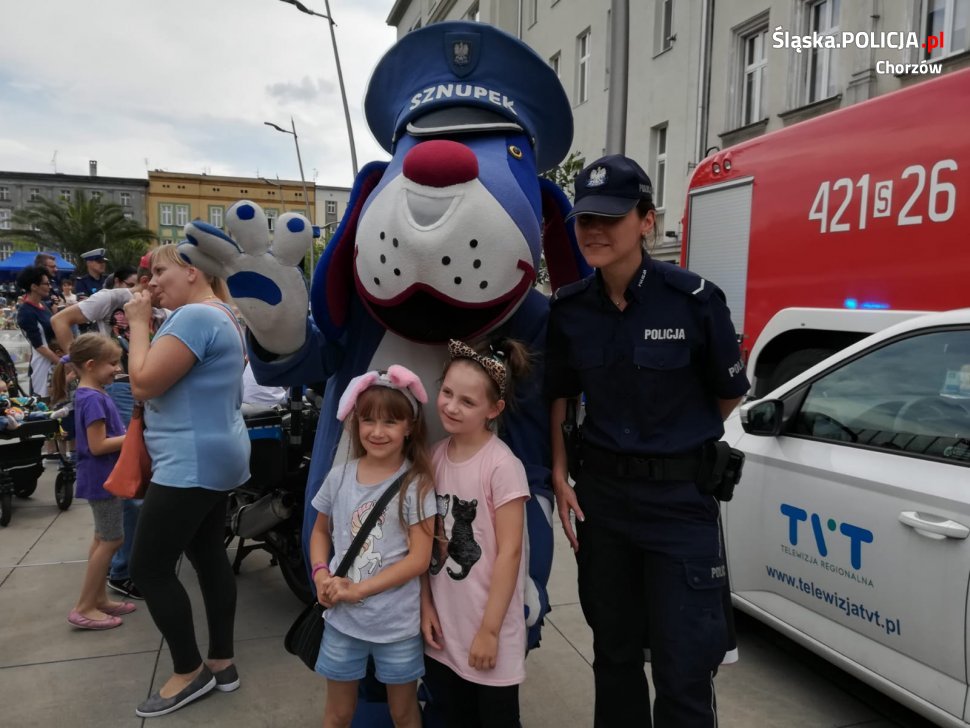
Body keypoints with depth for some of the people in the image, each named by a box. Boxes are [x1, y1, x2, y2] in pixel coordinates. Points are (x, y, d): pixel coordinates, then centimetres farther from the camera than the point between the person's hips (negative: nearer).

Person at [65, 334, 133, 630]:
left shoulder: (92, 395, 9)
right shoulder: (92, 399, -21)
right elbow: (98, 445, -24)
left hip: (103, 477, 10)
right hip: (101, 478, -10)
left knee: (103, 539, 16)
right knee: (111, 541, -2)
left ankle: (99, 599, 26)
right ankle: (83, 608, 7)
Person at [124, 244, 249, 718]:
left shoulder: (195, 316, -19)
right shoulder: (217, 315, 15)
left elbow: (144, 384, -21)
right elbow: (176, 382, 20)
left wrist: (139, 324, -9)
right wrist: (147, 326, 9)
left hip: (192, 464, -11)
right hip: (215, 459, 11)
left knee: (148, 568, 0)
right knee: (210, 557, 15)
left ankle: (190, 673, 14)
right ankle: (221, 663, 25)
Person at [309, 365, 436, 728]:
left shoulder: (416, 484, -14)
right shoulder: (339, 476, -4)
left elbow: (418, 559, -15)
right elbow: (320, 531, 10)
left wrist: (358, 589, -18)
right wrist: (321, 575, -7)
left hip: (398, 625, -2)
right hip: (342, 619, 3)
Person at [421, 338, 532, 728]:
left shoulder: (502, 465, -18)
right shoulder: (436, 455, -1)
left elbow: (509, 552, -17)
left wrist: (490, 630, -14)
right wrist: (425, 605, 1)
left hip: (486, 628, -5)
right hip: (443, 626, 5)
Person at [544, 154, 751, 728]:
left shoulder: (695, 299, -14)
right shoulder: (568, 308, -3)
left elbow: (729, 396, 0)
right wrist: (560, 479, 1)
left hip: (681, 495, -3)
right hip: (599, 492, 4)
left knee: (683, 668, 4)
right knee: (614, 650, 19)